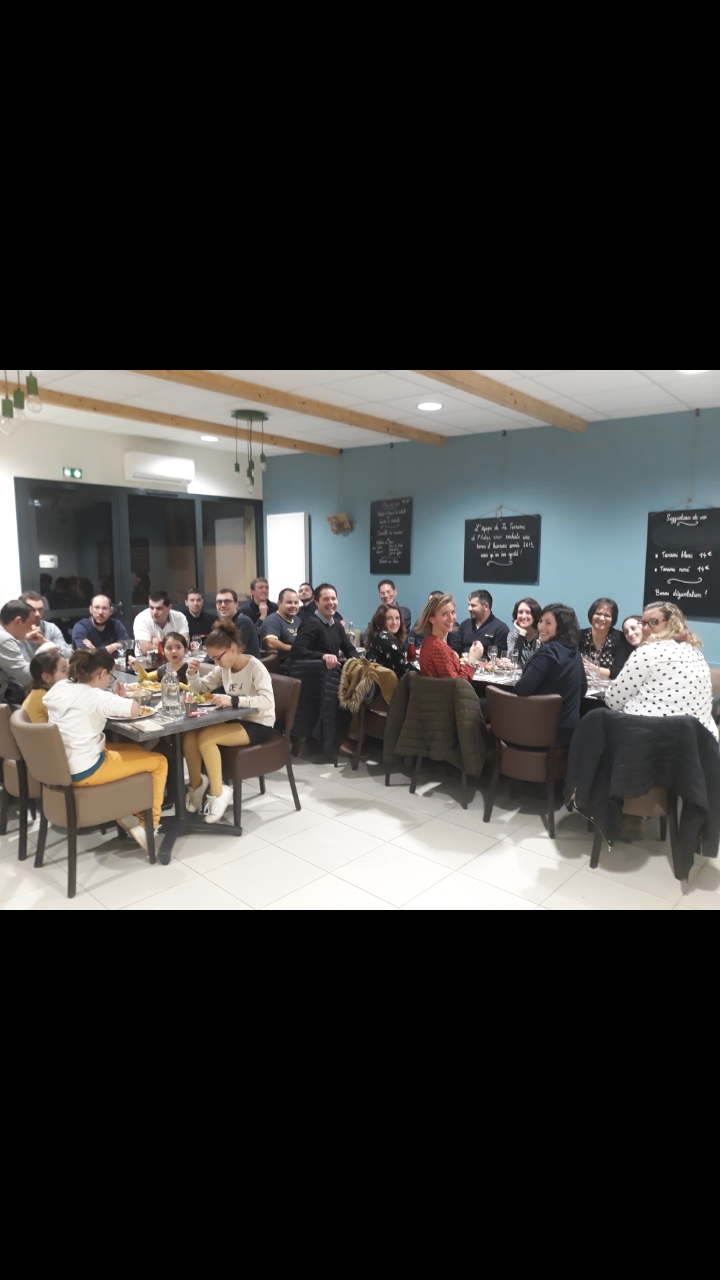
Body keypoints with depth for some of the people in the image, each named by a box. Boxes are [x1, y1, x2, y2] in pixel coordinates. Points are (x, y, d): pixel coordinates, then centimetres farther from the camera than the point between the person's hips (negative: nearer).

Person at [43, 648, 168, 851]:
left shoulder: (59, 688, 3)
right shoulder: (94, 696, -21)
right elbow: (134, 709, -30)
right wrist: (120, 700, -7)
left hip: (61, 766, 9)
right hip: (84, 771, -9)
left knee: (136, 749, 24)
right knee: (159, 762, 5)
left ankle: (131, 812, 21)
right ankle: (148, 825, 12)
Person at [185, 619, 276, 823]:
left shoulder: (255, 668, -17)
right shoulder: (224, 668, 3)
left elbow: (267, 701, -31)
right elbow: (201, 688, 13)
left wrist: (232, 700, -41)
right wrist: (193, 673, -8)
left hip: (258, 725, -7)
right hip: (236, 720, 7)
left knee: (205, 737, -26)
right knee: (190, 735, -15)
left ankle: (218, 793, -11)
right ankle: (196, 784, 6)